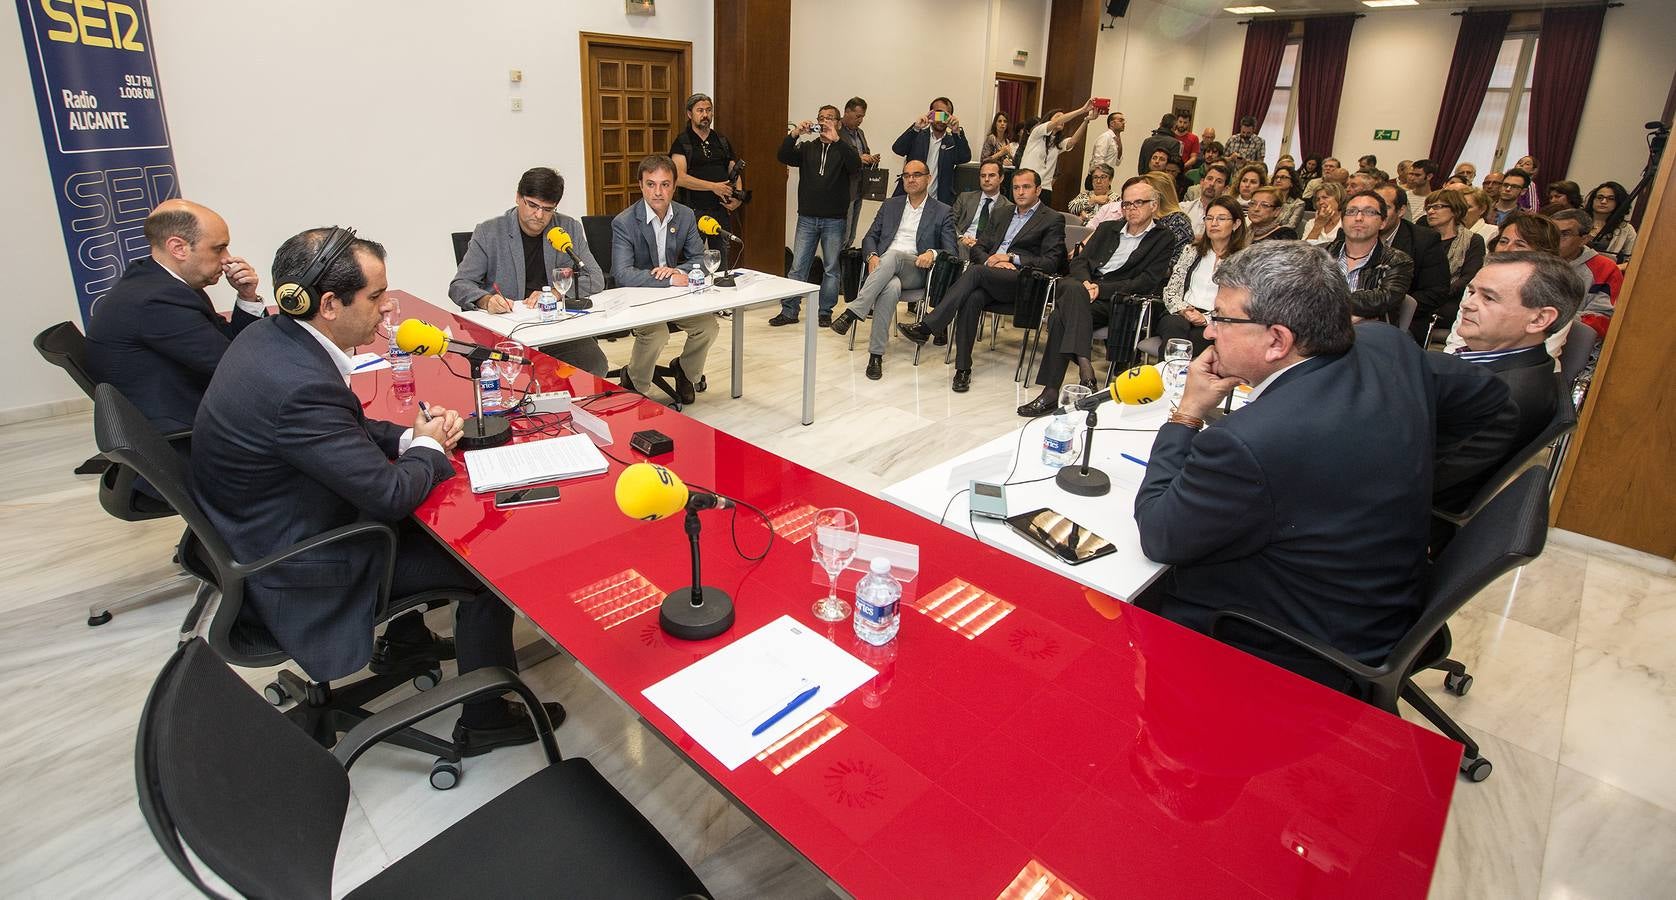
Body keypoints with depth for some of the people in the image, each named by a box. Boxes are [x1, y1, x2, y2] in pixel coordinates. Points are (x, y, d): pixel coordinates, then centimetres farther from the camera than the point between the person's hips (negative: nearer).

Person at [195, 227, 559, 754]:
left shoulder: (271, 335, -4)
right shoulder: (300, 385, -34)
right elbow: (389, 494, -28)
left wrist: (410, 435, -4)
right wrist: (427, 446, -8)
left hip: (263, 536, 10)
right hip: (298, 578, -9)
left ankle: (404, 641, 38)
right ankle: (486, 719, 12)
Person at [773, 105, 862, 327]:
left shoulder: (843, 149, 4)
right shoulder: (806, 148, 11)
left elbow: (856, 164, -17)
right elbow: (783, 157, -5)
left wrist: (836, 140, -27)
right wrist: (794, 134, -19)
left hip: (834, 220, -1)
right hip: (807, 218, 2)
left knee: (832, 268, 4)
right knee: (798, 266, 1)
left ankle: (825, 312, 14)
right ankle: (789, 311, 6)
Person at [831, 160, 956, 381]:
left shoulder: (942, 212, 14)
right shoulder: (890, 205, 24)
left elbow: (950, 251, 6)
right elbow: (870, 237, 19)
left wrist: (932, 253, -17)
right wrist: (872, 256, -5)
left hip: (915, 270, -2)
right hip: (883, 265, 2)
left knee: (893, 255, -38)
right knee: (891, 287, -37)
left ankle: (853, 312, -41)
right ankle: (876, 354, -37)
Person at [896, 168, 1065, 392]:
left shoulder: (1053, 220, 11)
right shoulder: (1000, 215, 29)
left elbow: (1051, 262, 0)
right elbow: (976, 249, 22)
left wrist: (1011, 258, -8)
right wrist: (993, 261, -1)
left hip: (1022, 281, -4)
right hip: (989, 278, 4)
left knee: (976, 272, -33)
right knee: (973, 298, -33)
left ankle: (926, 327, -37)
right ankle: (963, 368, -30)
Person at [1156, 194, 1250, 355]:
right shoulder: (1191, 251, 22)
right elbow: (1170, 291, 15)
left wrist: (1206, 319, -14)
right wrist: (1183, 310, -6)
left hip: (1216, 324, -2)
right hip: (1181, 315, 3)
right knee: (1174, 325, -35)